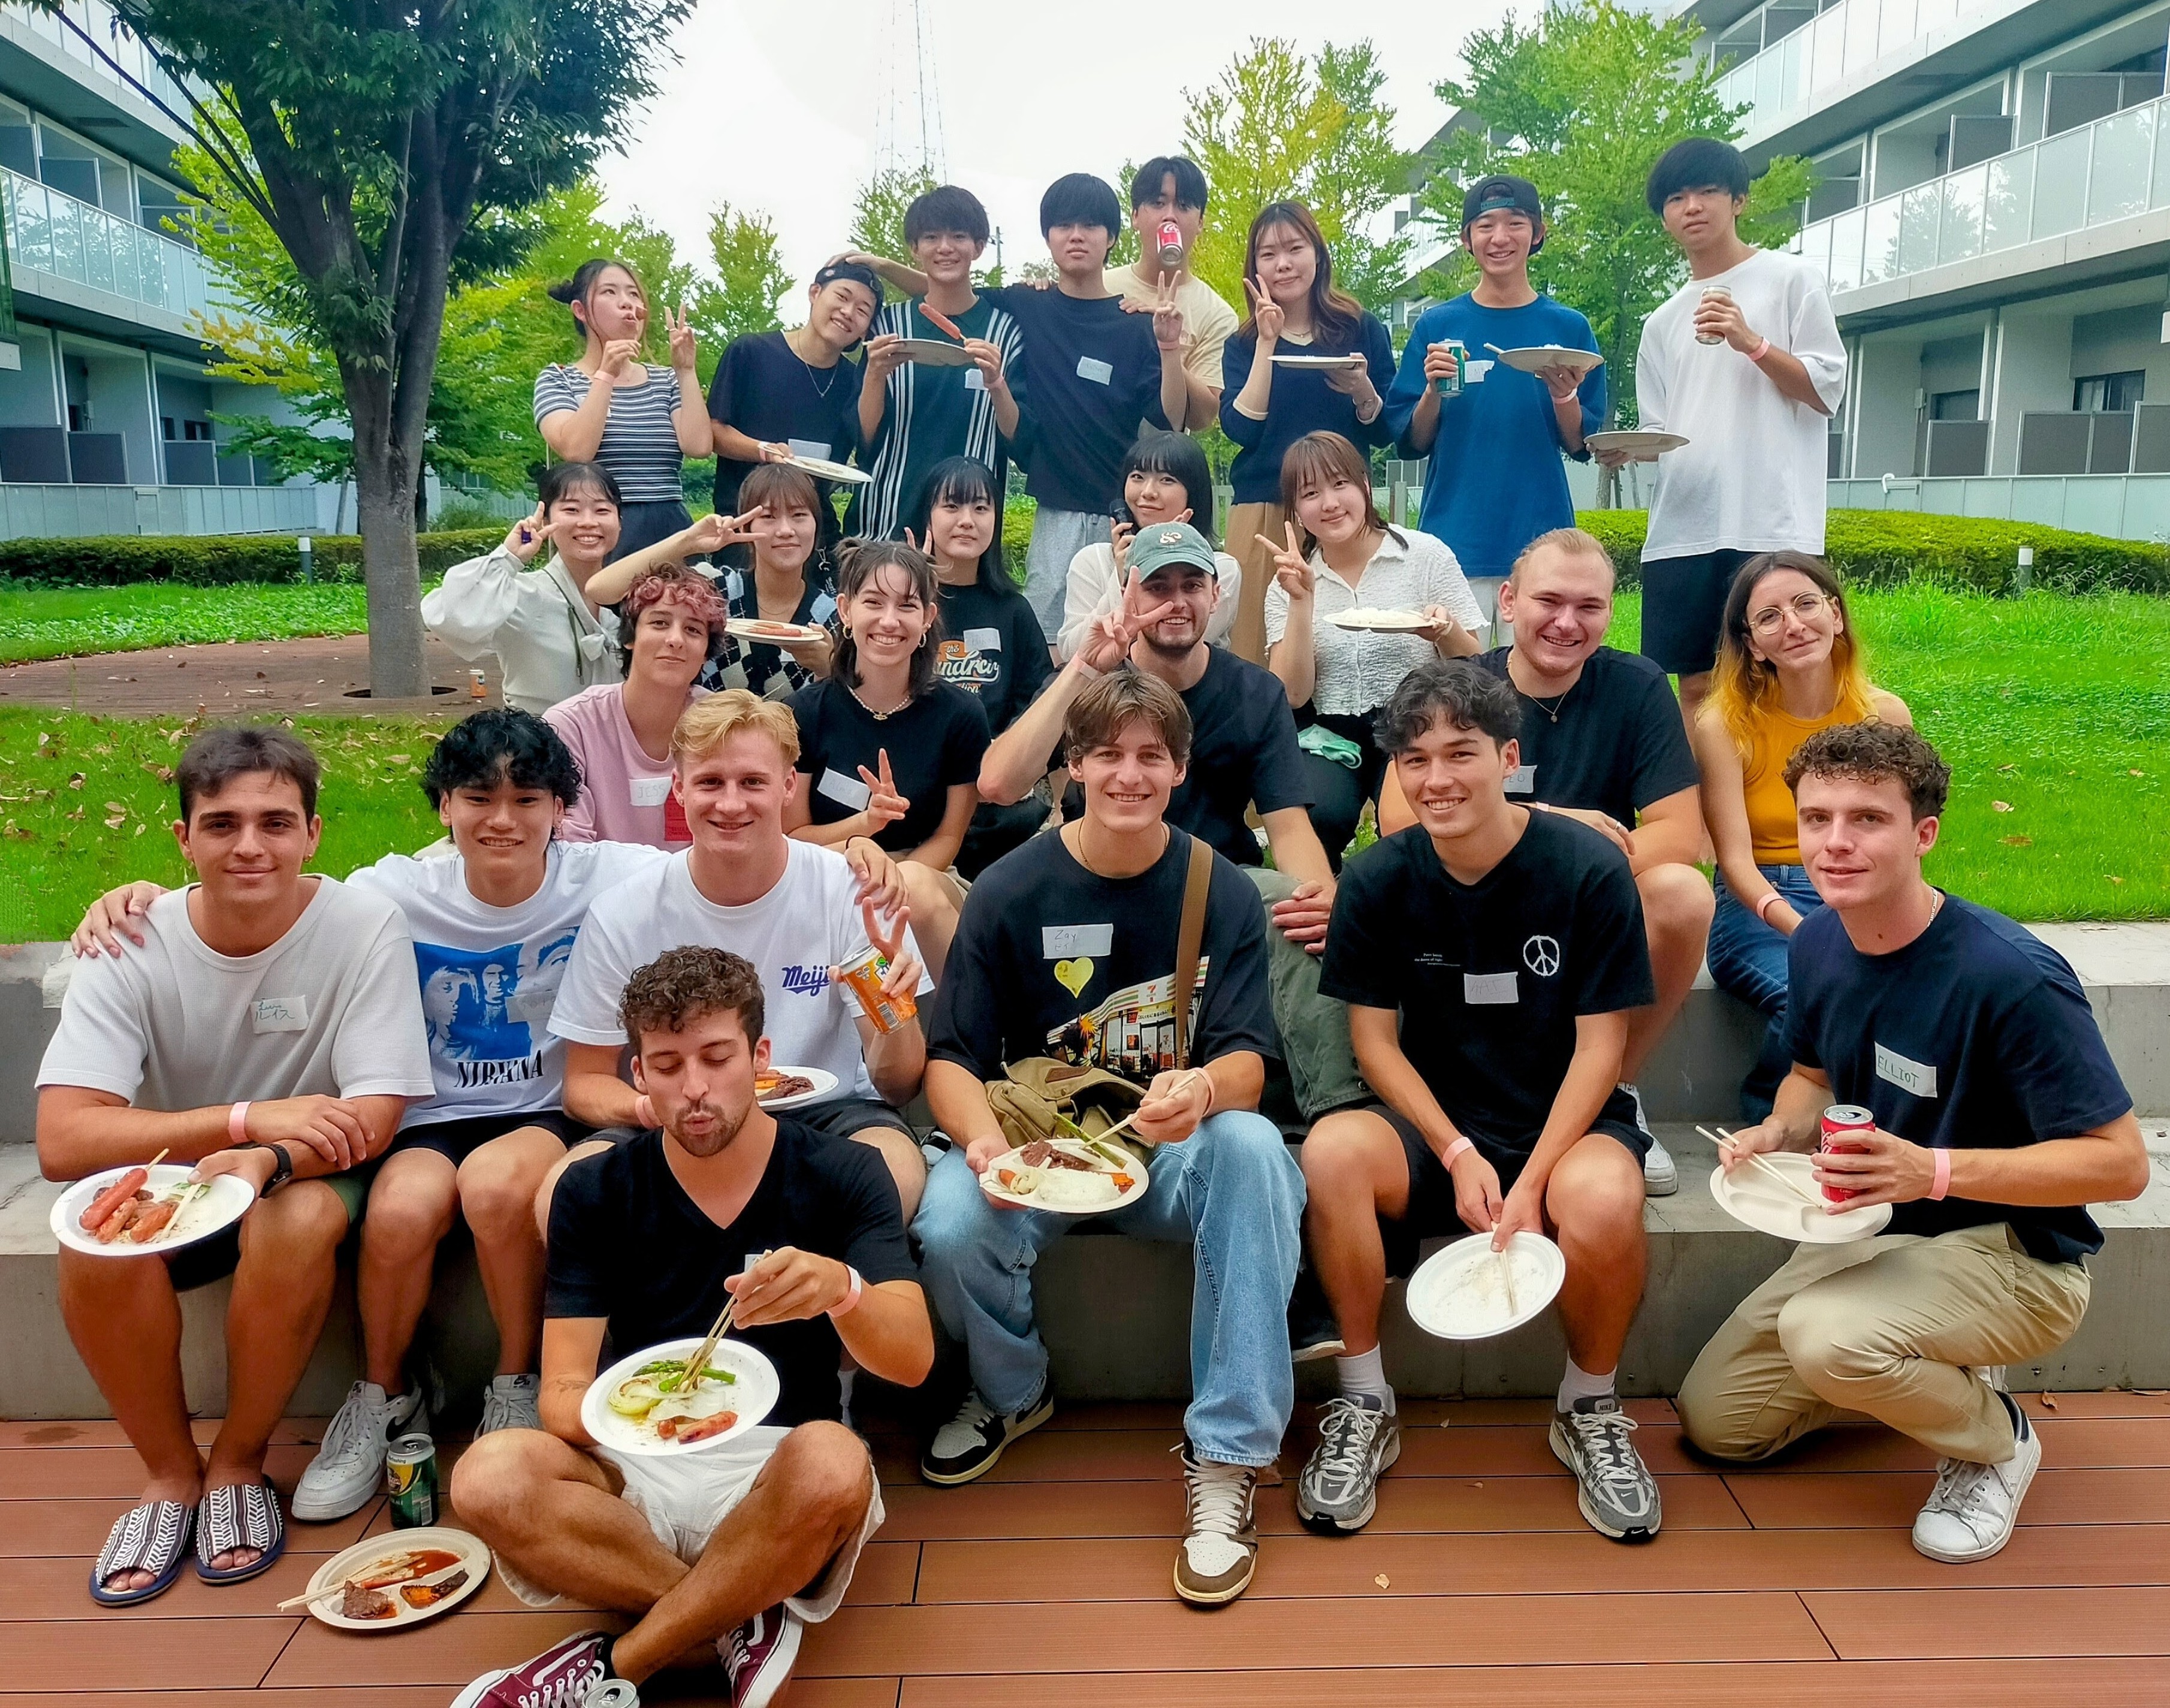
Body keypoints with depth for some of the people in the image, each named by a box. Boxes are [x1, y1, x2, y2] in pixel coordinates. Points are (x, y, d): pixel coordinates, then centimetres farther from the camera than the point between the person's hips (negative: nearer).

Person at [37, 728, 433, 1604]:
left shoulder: (363, 927, -18)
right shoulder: (132, 947, -14)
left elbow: (375, 1117, -20)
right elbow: (61, 1141, -24)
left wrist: (262, 1161, -39)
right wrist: (249, 1118, -36)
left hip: (307, 1173, -1)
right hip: (163, 1177, 2)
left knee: (296, 1219, -34)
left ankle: (238, 1465, -7)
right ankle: (169, 1473, -4)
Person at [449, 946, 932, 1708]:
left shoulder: (841, 1176, -5)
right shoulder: (594, 1193, 0)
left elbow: (913, 1360, -15)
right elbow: (561, 1393, -6)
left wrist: (840, 1288, -38)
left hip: (778, 1474, -1)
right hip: (638, 1472, 2)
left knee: (831, 1462, -36)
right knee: (490, 1477, -28)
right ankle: (745, 1616, -15)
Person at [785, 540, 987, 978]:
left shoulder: (961, 715, -3)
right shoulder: (806, 712, -3)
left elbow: (949, 836, 3)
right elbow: (791, 838, 2)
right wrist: (865, 823, -19)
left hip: (928, 878, 1)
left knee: (914, 884, -35)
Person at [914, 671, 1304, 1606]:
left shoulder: (1221, 893, -1)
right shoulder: (1009, 891, -3)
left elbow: (1246, 1061, -7)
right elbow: (952, 1057, -4)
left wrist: (1203, 1091, -33)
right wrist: (983, 1137, -27)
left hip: (1174, 1148, 0)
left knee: (1251, 1147, -34)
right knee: (948, 1230, -31)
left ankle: (1227, 1452, -22)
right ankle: (1013, 1390, 7)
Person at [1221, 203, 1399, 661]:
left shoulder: (1363, 330, 8)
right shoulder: (1244, 344, 9)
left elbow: (1385, 434, 6)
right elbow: (1242, 430, -7)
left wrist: (1362, 391, -13)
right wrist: (1267, 343, -7)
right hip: (1262, 513, 0)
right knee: (1260, 644, -3)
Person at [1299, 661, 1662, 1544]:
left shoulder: (1588, 869, -10)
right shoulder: (1378, 879, -4)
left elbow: (1598, 1046, -9)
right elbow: (1375, 1040, -2)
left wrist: (1533, 1181, -18)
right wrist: (1460, 1157, -15)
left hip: (1566, 1120, -1)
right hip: (1433, 1124, 2)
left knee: (1603, 1202, -36)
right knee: (1330, 1153, -30)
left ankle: (1589, 1409, -3)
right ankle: (1364, 1404, -10)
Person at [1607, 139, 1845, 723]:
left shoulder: (1790, 279, 7)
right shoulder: (1662, 323, 21)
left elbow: (1828, 391, 1)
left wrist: (1751, 342, -12)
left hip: (1769, 527, -5)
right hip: (1680, 531, 5)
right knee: (1695, 687, 5)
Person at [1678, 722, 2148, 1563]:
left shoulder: (2011, 975, -28)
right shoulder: (1817, 945, -6)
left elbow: (2120, 1161, -25)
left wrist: (1933, 1170, -36)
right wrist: (1777, 1132, -10)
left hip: (2012, 1253, -7)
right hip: (1875, 1234, 7)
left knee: (1824, 1334, -35)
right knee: (1714, 1419, 6)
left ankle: (1995, 1443, -3)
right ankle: (1931, 1374, 24)